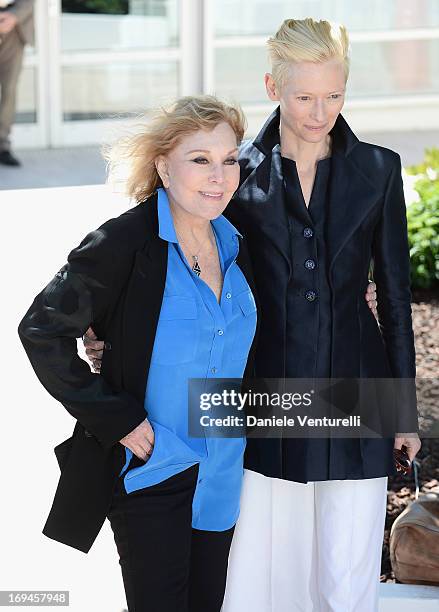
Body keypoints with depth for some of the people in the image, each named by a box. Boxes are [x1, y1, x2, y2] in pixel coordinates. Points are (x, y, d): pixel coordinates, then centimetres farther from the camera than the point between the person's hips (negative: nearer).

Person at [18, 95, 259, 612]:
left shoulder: (233, 246, 5)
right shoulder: (124, 244, -17)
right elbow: (43, 331, -16)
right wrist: (116, 419, -18)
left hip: (220, 470, 7)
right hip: (146, 469, -6)